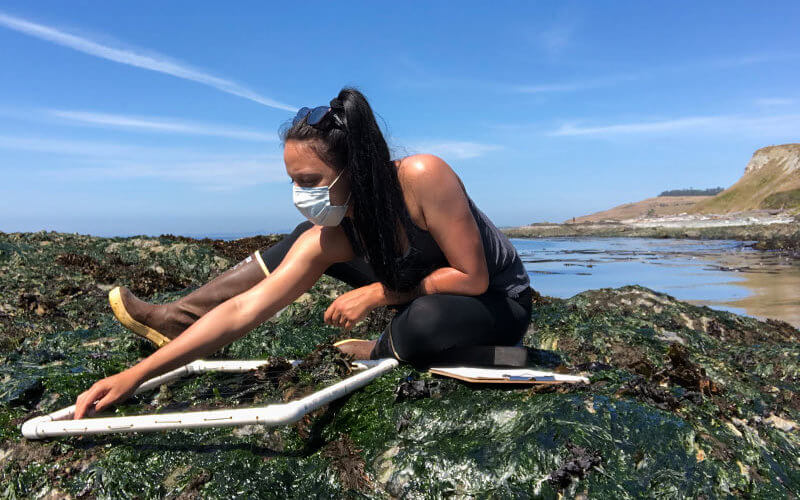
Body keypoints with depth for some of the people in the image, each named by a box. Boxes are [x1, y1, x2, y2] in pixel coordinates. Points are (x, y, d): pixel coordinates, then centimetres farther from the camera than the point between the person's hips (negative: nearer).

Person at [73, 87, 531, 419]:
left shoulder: (421, 177, -34)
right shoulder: (329, 238, -19)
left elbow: (473, 277, -28)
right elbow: (244, 309, -22)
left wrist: (377, 293, -26)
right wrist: (135, 375, -26)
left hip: (501, 302, -4)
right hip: (426, 295, 4)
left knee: (424, 321, -41)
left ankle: (383, 352, -3)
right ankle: (180, 318, 6)